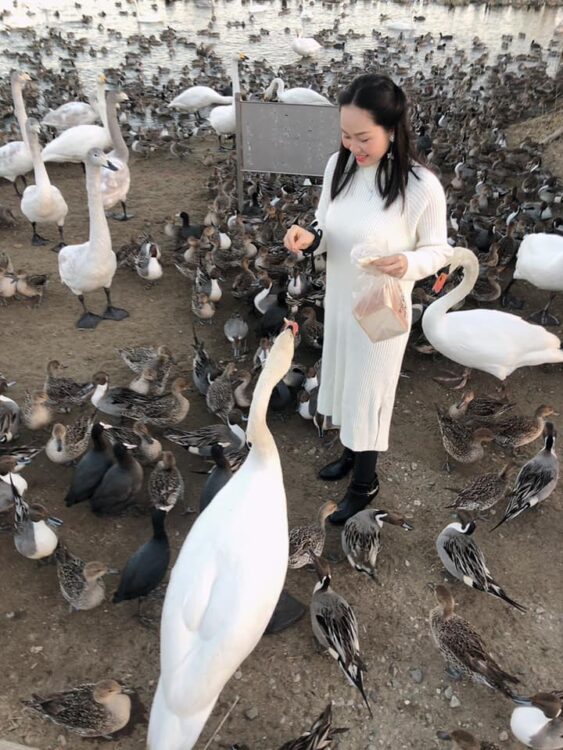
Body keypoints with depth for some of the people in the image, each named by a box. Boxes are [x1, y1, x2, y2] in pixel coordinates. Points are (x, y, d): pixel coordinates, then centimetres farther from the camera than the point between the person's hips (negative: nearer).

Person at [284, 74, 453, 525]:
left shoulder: (422, 187, -21)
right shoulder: (338, 166, -6)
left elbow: (439, 250, -10)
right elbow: (327, 230, 4)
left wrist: (408, 263, -32)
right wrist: (309, 237, -20)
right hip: (339, 300, 6)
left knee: (368, 394, 9)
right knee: (344, 382, 22)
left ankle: (366, 483, 33)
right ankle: (351, 452, 49)